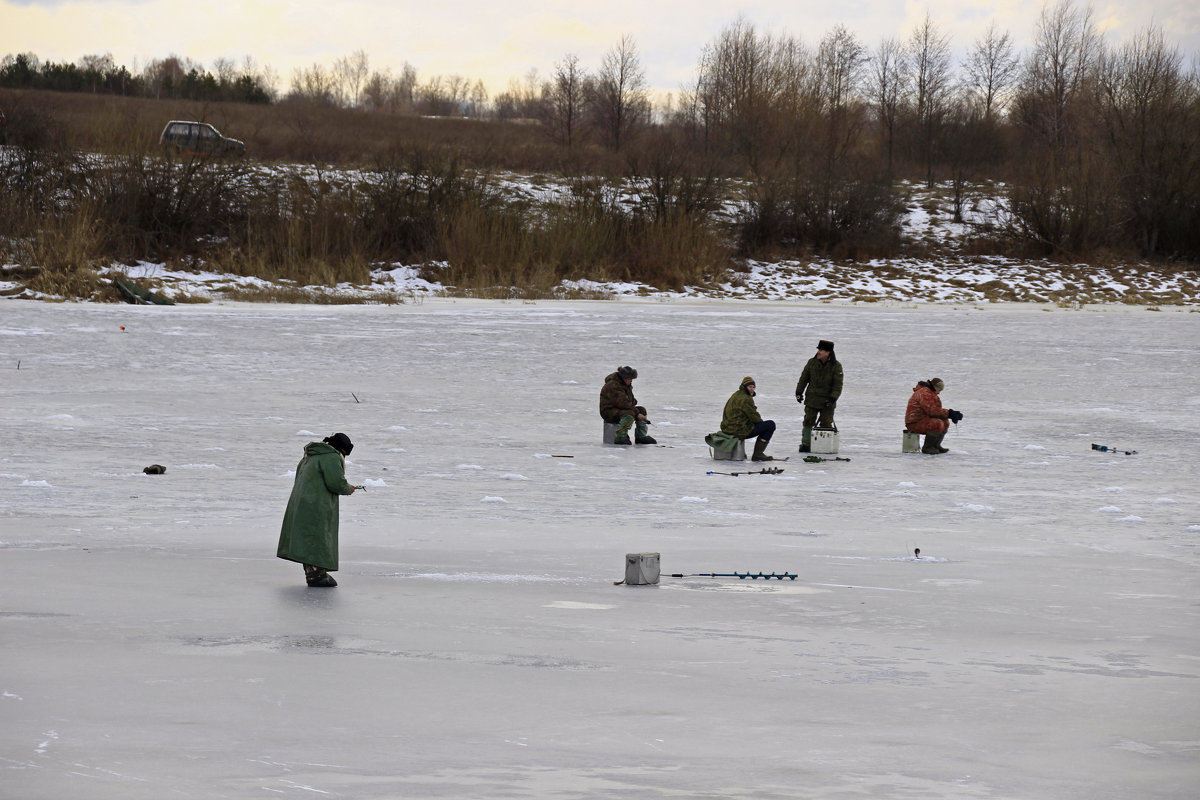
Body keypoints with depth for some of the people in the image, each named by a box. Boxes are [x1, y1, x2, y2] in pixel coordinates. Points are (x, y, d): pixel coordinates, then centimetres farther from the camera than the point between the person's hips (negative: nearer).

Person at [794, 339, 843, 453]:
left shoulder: (836, 366, -7)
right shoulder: (812, 362, 0)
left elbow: (838, 385, -7)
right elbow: (804, 378, 9)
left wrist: (833, 398, -17)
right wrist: (799, 392, 5)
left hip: (827, 400, -2)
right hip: (812, 399, 2)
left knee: (826, 423, 0)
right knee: (808, 421, 2)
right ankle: (805, 444, 9)